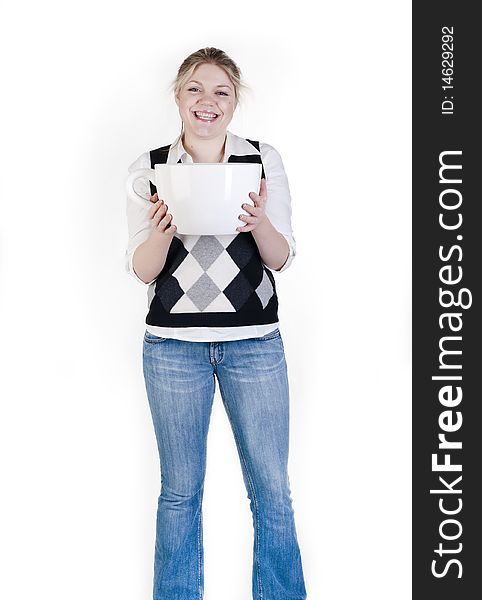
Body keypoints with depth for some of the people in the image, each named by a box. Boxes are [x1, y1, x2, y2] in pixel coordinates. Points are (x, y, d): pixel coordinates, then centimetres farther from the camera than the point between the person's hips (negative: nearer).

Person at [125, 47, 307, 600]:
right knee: (179, 490, 12)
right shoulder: (149, 169, 1)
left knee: (272, 491, 7)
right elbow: (142, 271, 0)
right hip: (173, 345, 0)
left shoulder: (264, 161, 2)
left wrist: (259, 222, -20)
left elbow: (282, 259, 1)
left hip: (255, 343, 0)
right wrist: (163, 228, -20)